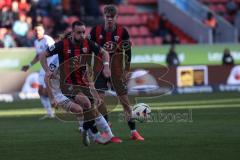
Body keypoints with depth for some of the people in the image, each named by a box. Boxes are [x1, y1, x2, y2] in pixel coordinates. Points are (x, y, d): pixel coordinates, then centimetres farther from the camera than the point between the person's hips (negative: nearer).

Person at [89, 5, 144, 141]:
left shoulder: (122, 32, -7)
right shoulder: (96, 31, -5)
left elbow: (128, 52, 0)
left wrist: (127, 71, -2)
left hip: (117, 70, -1)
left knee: (124, 98, 0)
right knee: (99, 97, -10)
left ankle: (133, 131, 3)